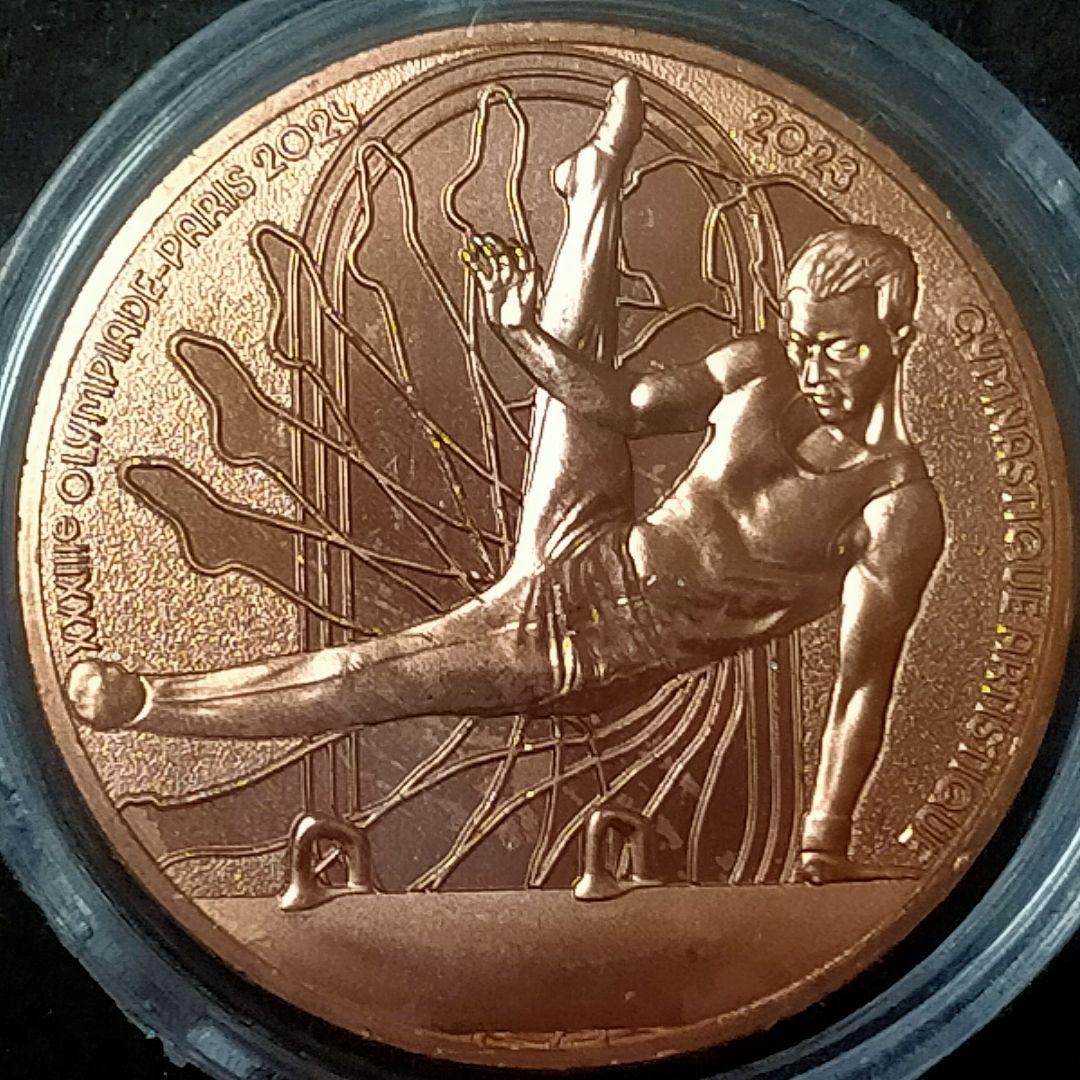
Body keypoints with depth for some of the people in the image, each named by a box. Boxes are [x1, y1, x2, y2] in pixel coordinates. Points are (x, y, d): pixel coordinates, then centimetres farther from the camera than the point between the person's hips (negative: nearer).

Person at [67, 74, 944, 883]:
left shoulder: (900, 512, -19)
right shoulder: (761, 371, -6)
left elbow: (865, 680, -21)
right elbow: (626, 405, 4)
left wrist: (826, 846, -24)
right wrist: (522, 331, -9)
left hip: (594, 659, -4)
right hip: (575, 559, 4)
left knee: (357, 681, -10)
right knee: (577, 348, 11)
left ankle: (147, 705, 7)